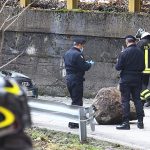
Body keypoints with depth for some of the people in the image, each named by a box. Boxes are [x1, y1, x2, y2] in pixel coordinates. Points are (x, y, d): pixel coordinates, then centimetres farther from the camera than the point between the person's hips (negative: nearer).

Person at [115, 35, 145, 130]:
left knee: (125, 101, 0)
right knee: (137, 99, 12)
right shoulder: (140, 52, 0)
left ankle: (126, 123, -3)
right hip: (137, 79, 4)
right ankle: (140, 121, 11)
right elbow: (143, 67, 7)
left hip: (126, 80, -4)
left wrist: (117, 64, 10)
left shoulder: (124, 53, -14)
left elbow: (118, 67, -12)